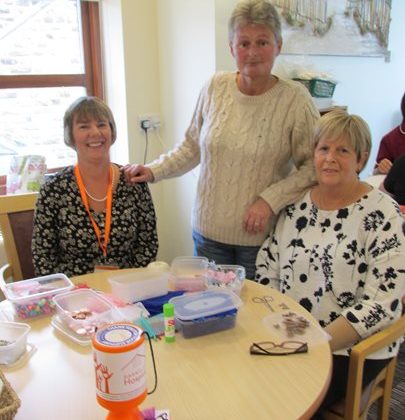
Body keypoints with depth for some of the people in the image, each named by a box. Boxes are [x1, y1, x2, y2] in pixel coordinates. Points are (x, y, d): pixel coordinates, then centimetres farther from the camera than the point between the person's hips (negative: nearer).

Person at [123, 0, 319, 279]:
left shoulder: (295, 99, -10)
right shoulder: (215, 88, -1)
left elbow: (313, 166, -7)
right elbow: (192, 147, 9)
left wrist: (271, 199, -17)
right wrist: (154, 171, -2)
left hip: (262, 237, -2)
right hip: (209, 231, 3)